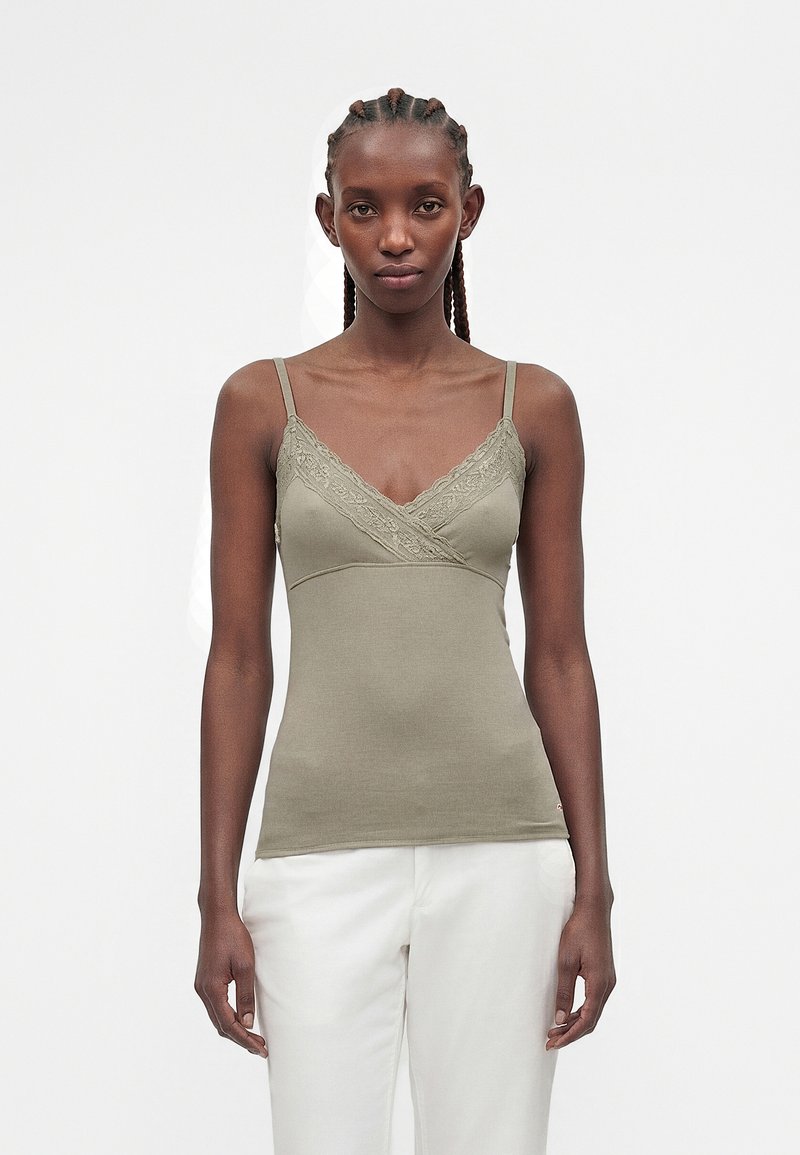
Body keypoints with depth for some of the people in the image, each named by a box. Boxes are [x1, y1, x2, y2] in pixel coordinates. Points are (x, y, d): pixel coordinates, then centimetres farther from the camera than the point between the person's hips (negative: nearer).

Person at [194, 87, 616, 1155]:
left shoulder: (534, 406, 4)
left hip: (499, 848, 1)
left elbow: (560, 657, 5)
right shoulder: (262, 403, 2)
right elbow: (238, 659, 2)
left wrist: (593, 892, 1)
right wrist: (218, 898, -1)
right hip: (325, 855, 0)